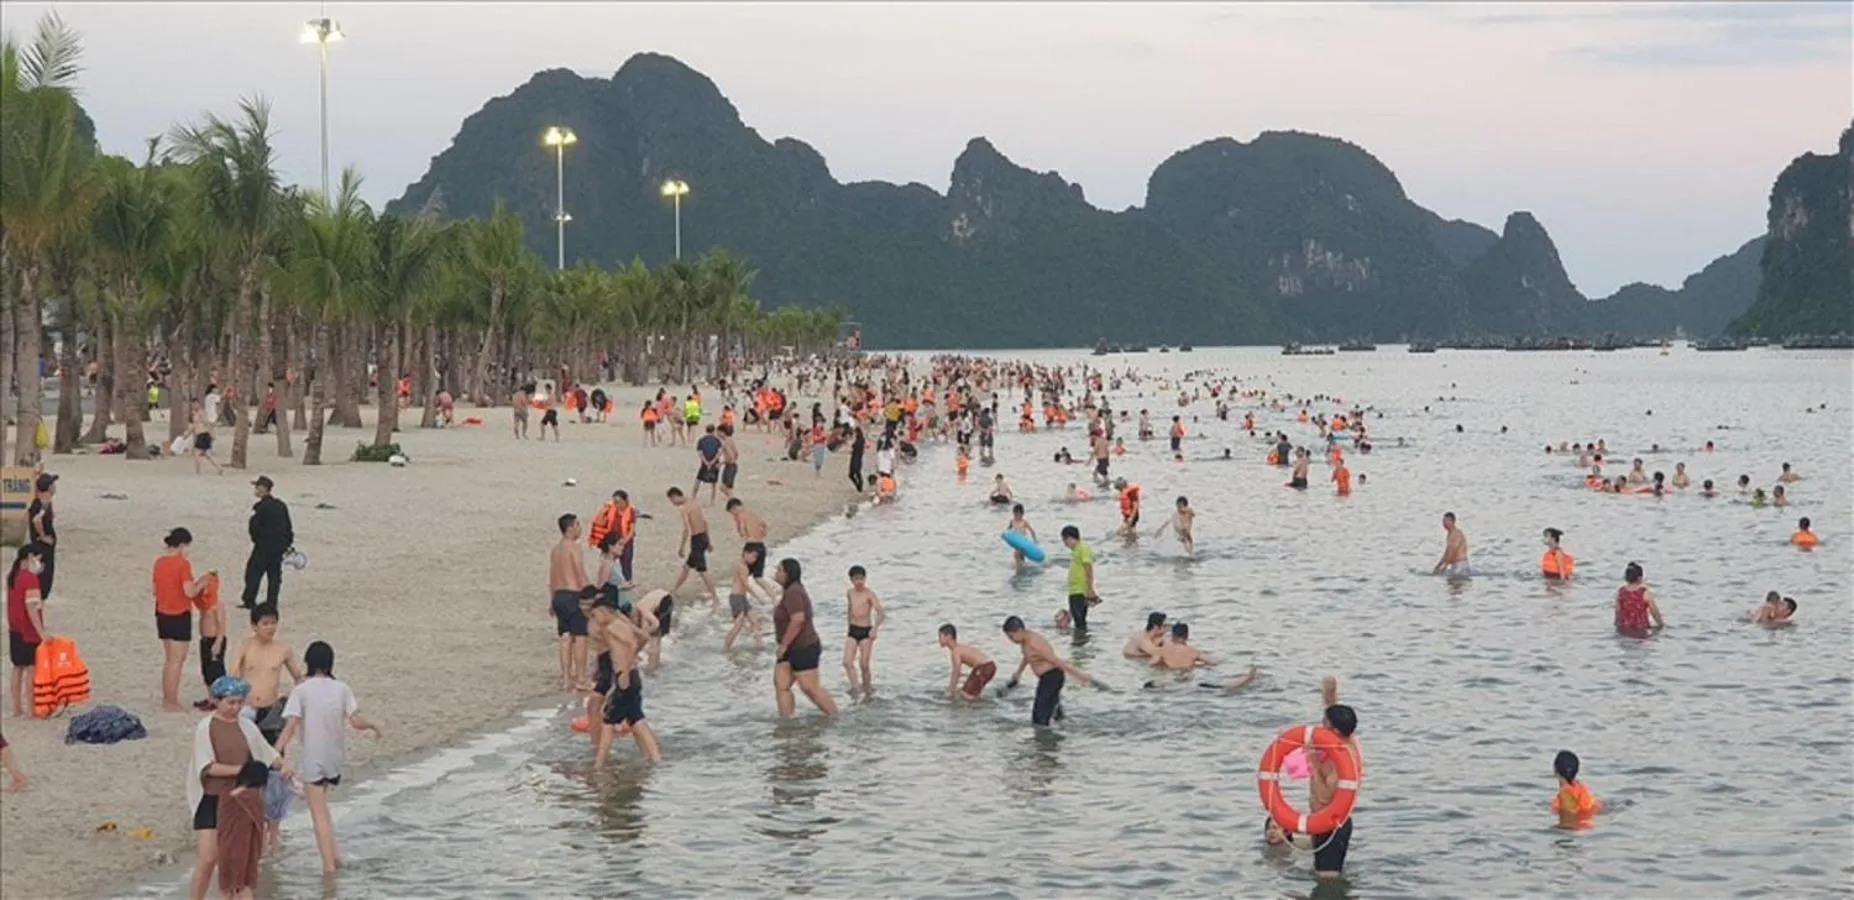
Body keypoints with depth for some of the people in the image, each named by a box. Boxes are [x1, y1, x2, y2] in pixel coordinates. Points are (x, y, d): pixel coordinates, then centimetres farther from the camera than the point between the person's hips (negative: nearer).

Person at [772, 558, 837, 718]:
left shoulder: (792, 593, -19)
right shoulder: (793, 590, 14)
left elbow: (798, 620, -30)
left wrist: (784, 645, -23)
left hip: (803, 648, -11)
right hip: (792, 650, 11)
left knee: (810, 688, -5)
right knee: (780, 685, 3)